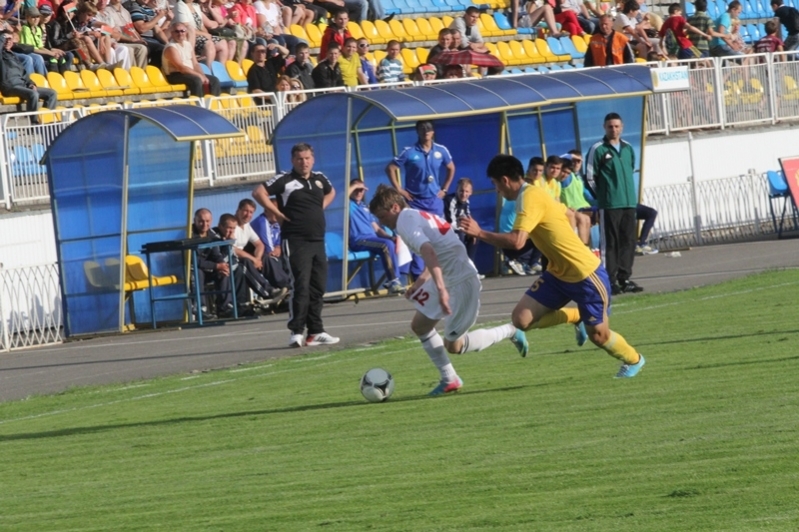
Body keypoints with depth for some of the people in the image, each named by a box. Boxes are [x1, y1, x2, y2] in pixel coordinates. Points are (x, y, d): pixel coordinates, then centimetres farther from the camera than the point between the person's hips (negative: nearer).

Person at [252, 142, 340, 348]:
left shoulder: (320, 179, 13)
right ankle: (296, 332, -14)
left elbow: (331, 192, 34)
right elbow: (259, 192, -11)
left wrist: (320, 208, 16)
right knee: (301, 287, -14)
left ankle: (316, 332, 15)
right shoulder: (285, 180, -6)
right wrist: (278, 213, -10)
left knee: (318, 288, 9)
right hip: (296, 241, -7)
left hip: (318, 240, 7)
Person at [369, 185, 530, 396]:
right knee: (419, 325, 14)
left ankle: (510, 332, 10)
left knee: (453, 345, -4)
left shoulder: (405, 222, -16)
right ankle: (449, 379, 19)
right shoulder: (417, 216, 15)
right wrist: (419, 283, 25)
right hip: (448, 279, 10)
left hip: (461, 281, -10)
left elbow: (429, 252, -33)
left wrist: (441, 289, -41)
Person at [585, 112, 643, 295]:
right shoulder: (598, 150, -6)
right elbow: (590, 177, -4)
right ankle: (611, 281, -3)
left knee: (629, 241, 5)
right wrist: (601, 195, 1)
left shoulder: (628, 148, 11)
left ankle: (625, 278, 11)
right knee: (611, 242, -5)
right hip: (609, 204, -6)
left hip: (629, 202, 6)